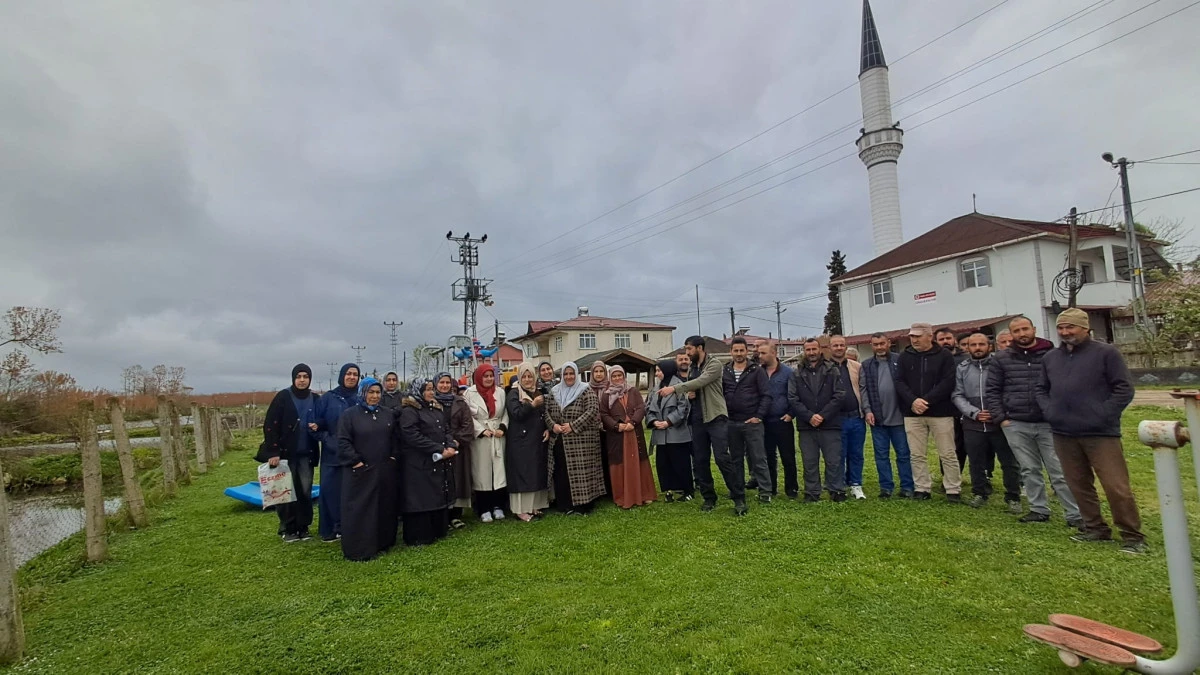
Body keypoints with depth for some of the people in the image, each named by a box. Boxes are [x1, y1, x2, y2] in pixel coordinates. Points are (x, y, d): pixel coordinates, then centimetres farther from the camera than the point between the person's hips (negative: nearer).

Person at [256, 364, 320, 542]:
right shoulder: (283, 397, -6)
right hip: (285, 453, -3)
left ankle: (303, 527, 14)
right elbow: (270, 425, -9)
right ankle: (288, 529, 16)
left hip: (306, 454, 3)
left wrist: (317, 427, -6)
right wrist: (273, 452, -15)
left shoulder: (315, 399, 5)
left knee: (305, 491, 2)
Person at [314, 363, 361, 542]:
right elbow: (317, 423, 2)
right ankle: (330, 529, 13)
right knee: (330, 490, 1)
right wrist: (327, 440, -10)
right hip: (332, 453, -1)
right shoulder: (327, 398, 2)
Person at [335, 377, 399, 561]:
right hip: (360, 472, -4)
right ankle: (358, 549, 8)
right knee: (360, 511, 0)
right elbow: (343, 442, -8)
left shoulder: (389, 414, 9)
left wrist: (393, 457, 3)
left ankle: (383, 543, 23)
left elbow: (395, 439, 13)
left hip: (386, 471, 4)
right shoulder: (349, 415, -3)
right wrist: (355, 461, -13)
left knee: (385, 508, 11)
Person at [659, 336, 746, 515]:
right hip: (697, 420, 7)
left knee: (723, 458, -11)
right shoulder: (691, 369, 15)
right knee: (699, 461, 7)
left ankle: (739, 498, -1)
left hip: (716, 417, -7)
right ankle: (709, 498, 19)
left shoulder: (714, 365, -6)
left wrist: (674, 388, -29)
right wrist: (689, 394, -2)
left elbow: (701, 382, -22)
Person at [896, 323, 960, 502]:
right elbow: (899, 382, 0)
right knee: (917, 455, 7)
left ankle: (953, 490, 15)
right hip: (912, 413, 3)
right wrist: (913, 401, -16)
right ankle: (922, 488, 17)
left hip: (940, 412, -2)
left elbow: (948, 382, -10)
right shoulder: (904, 357, 6)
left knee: (948, 454, 4)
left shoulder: (945, 355, -1)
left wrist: (926, 401, -17)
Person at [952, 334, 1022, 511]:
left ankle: (1013, 497, 21)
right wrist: (974, 413, -9)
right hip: (973, 424, 2)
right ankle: (980, 493, 28)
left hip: (1000, 423, -2)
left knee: (1009, 462, 6)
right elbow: (957, 396, 3)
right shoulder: (962, 369, 6)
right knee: (976, 462, 12)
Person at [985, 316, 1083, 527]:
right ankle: (1039, 510, 22)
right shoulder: (1001, 359, 4)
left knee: (1060, 472, 3)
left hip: (1049, 424, -1)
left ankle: (1075, 515, 12)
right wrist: (1001, 418, -1)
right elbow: (991, 391, 6)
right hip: (1016, 425, 1)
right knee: (1030, 471, 11)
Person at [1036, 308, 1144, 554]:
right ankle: (1096, 528, 26)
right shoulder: (1050, 357, 12)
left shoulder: (1106, 352, -3)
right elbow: (1041, 390, 19)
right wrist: (1049, 411, 2)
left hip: (1101, 433, -5)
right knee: (1080, 485, 13)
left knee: (1117, 487, -4)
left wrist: (1103, 415, -13)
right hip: (1063, 434, 5)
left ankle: (1132, 536, 10)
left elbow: (1124, 388, -6)